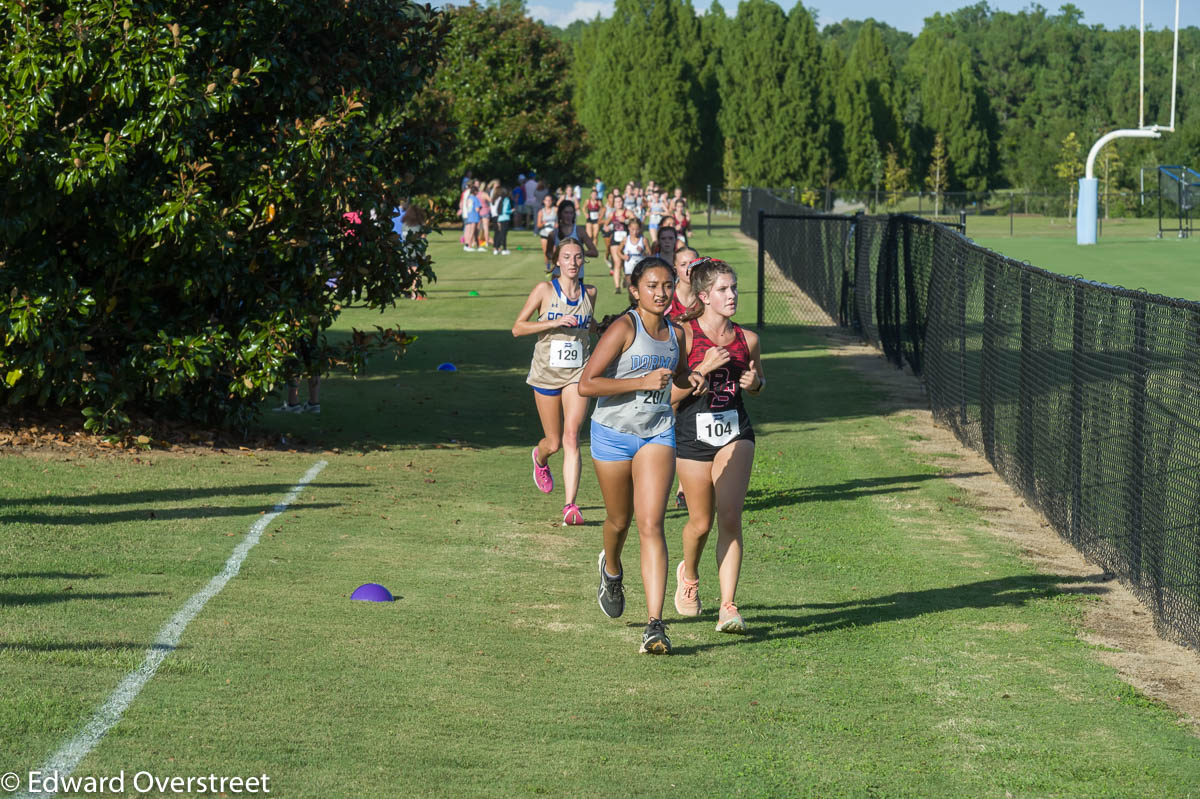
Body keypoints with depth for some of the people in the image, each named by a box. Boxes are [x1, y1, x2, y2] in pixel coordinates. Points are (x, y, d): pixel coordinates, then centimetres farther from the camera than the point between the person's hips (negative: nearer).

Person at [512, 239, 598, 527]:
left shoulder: (590, 293, 5)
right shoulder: (544, 290, -5)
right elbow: (518, 328, -6)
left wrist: (600, 327, 2)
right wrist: (554, 322, -18)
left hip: (577, 373, 1)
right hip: (547, 371, -1)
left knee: (571, 436, -16)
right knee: (554, 442, 9)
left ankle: (570, 505, -20)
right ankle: (540, 458, 48)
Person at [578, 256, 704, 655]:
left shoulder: (675, 332, 3)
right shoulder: (624, 327, -14)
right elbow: (586, 384, -20)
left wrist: (687, 380, 3)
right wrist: (644, 381, -23)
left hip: (657, 435, 2)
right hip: (614, 433, -2)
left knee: (651, 525, -12)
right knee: (619, 520, 16)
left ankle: (655, 625, -18)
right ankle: (612, 570, 53)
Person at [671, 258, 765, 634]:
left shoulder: (747, 339, 2)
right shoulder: (686, 335, -10)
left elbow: (758, 383, 20)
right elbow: (670, 393, -12)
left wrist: (755, 381, -3)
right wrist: (703, 368, -24)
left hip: (735, 432, 2)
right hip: (693, 433, -2)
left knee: (730, 517, -12)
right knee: (701, 522, 9)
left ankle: (728, 607, -11)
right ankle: (689, 573, 43)